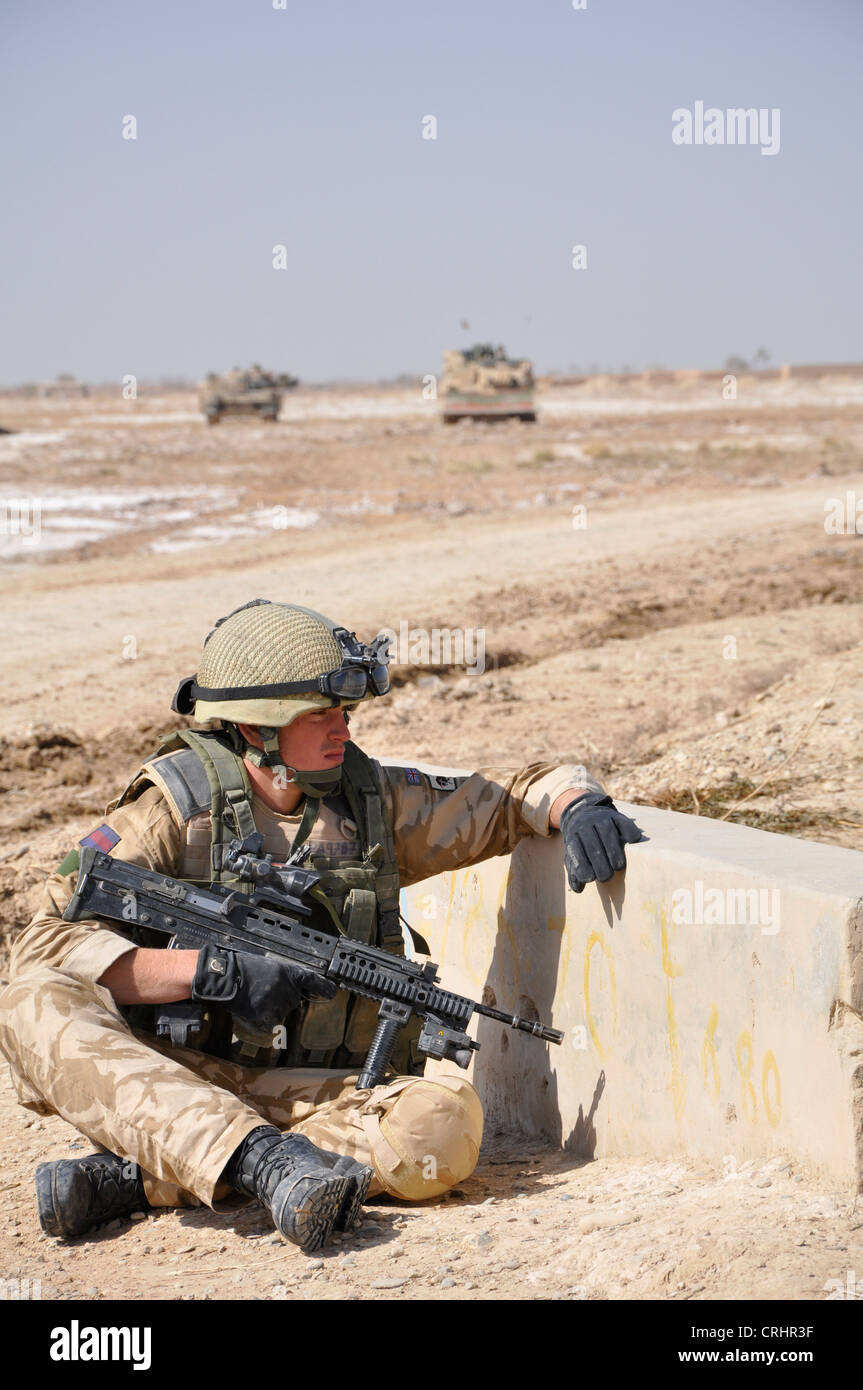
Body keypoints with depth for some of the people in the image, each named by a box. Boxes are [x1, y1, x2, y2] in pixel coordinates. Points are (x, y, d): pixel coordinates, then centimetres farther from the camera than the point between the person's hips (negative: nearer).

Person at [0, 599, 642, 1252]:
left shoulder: (373, 799, 7)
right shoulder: (177, 807, -4)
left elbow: (523, 790, 16)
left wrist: (581, 806, -8)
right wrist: (212, 971, -23)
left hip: (316, 1096, 2)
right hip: (169, 1080, -2)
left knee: (447, 1119, -30)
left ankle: (139, 1177, -29)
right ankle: (262, 1159, -44)